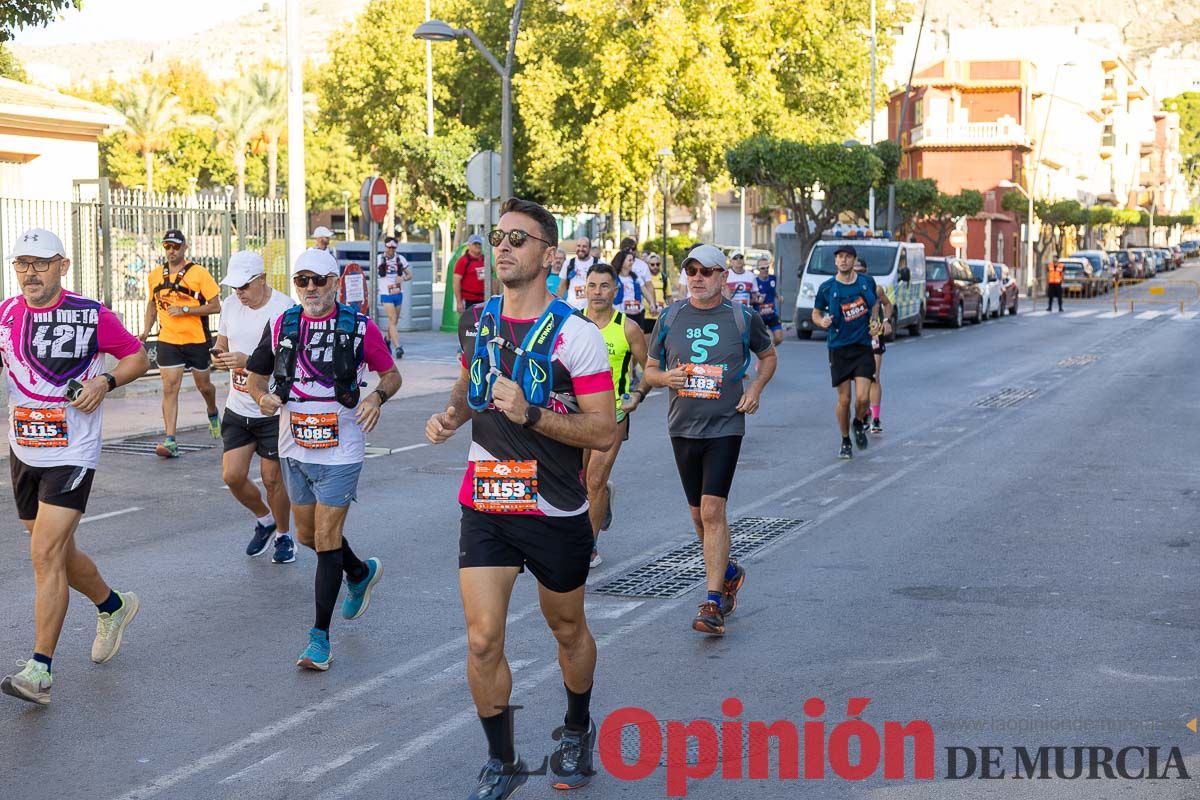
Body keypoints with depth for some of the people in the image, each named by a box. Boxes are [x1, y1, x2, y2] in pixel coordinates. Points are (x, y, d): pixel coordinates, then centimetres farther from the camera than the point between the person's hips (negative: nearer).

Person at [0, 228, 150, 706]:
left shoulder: (91, 316, -8)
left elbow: (137, 357, 3)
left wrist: (105, 382, -15)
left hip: (72, 455, -6)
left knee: (46, 554, -14)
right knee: (57, 552, 17)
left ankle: (41, 670, -11)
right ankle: (113, 606, 44)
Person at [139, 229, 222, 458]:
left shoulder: (199, 273, -7)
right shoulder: (155, 276, 6)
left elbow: (215, 306, -9)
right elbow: (152, 304, 21)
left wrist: (185, 310, -18)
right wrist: (146, 331, 9)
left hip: (197, 339, -2)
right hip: (167, 341, 2)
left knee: (203, 385, 15)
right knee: (170, 389, -9)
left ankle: (212, 414, 48)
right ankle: (170, 440, -14)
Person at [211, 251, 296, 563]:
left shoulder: (285, 309, -16)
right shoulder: (230, 305, 4)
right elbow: (222, 343, 15)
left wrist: (248, 360, -31)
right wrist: (219, 356, -10)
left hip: (274, 410, -5)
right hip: (238, 408, 5)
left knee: (272, 478, 3)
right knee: (232, 475, 1)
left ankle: (283, 536, 27)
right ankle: (264, 521, 29)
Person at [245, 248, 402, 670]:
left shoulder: (359, 327, -6)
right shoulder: (282, 326, 3)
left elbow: (392, 373, 5)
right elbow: (255, 374, 13)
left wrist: (377, 396, -17)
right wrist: (262, 396, -9)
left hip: (339, 451, -5)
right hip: (294, 449, 5)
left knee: (326, 540, -7)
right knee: (308, 535, 17)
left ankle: (320, 637, 0)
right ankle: (361, 573, 47)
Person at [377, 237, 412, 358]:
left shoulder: (400, 259, 6)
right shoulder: (379, 259, -1)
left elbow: (409, 275, 10)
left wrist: (403, 278, -11)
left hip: (398, 294, 4)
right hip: (386, 294, -4)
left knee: (394, 321, 14)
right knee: (392, 320, -14)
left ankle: (387, 340, 38)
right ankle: (397, 347, -21)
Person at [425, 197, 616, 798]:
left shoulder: (575, 336, -13)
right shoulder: (476, 321, 3)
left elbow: (602, 433, -16)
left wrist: (530, 414, -28)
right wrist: (451, 416, 1)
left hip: (556, 514, -3)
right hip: (485, 506, 3)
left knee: (568, 631, 16)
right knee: (482, 641, -4)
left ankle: (577, 731, 43)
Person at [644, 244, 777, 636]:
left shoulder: (743, 318, -1)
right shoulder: (670, 317, 4)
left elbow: (768, 356, 16)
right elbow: (650, 369, 11)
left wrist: (755, 389, -2)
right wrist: (666, 377, -12)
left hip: (725, 427, -4)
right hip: (683, 427, 4)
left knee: (713, 510, -15)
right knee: (699, 514, 12)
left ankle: (713, 604, -13)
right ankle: (729, 571, 39)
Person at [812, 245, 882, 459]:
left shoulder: (867, 283, 2)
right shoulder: (827, 288, -3)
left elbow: (875, 301, 21)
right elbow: (815, 313, 8)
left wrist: (873, 321, 4)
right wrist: (822, 322, -14)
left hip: (863, 347, 1)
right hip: (838, 348, -1)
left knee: (862, 398, -12)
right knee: (844, 399, 2)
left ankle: (859, 423, 22)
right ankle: (845, 442, 22)